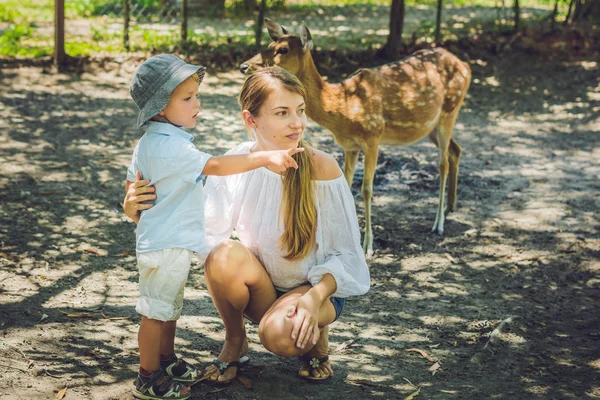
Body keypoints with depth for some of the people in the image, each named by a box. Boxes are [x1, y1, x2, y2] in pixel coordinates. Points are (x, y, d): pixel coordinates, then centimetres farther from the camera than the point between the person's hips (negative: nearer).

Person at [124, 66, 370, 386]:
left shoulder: (321, 168, -19)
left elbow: (345, 254, -13)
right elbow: (202, 230, -20)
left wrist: (315, 297, -29)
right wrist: (145, 215, -36)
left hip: (316, 287, -2)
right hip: (260, 287, 3)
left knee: (280, 335, -35)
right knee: (223, 255, -30)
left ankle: (317, 337, 5)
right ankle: (234, 342, -1)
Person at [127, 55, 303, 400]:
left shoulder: (149, 142, 8)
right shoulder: (171, 145, -25)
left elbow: (133, 188, 16)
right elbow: (215, 166, -31)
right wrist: (265, 158, -32)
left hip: (172, 242, 10)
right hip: (166, 245, -10)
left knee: (171, 307, 23)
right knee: (156, 312, 2)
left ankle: (167, 359, 39)